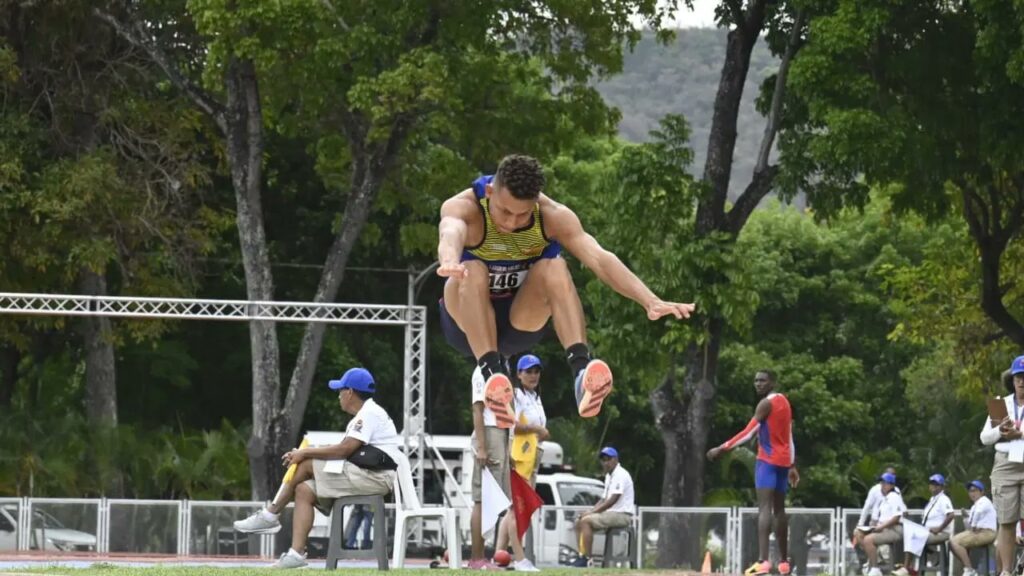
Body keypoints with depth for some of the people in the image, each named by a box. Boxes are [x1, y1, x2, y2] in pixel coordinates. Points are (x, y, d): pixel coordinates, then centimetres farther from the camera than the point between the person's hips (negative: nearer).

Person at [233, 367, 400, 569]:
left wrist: (305, 453, -11)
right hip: (364, 477, 10)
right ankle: (296, 553, -9)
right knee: (304, 490, 0)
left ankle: (270, 516, -3)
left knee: (306, 465, -13)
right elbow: (345, 450, 15)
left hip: (376, 477, -10)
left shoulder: (370, 414, -11)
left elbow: (344, 450, -19)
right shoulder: (362, 416, 22)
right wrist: (305, 453, 4)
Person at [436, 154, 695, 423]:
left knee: (554, 268, -29)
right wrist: (449, 261, -73)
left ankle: (582, 369, -44)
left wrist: (650, 302, -47)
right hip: (469, 324, -2)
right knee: (472, 272, -34)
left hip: (522, 322, 2)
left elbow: (598, 258, -31)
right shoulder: (463, 208, -24)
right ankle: (492, 374, -49)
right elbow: (451, 233, -48)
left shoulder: (553, 216, -18)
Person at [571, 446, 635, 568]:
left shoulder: (620, 475, -13)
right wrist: (590, 511, 3)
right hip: (610, 513, 10)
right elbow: (604, 499, 21)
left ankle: (586, 559, -26)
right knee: (579, 522, 5)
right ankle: (581, 556, -2)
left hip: (622, 515, -10)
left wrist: (592, 512, -19)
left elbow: (612, 500, -21)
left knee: (586, 521, -24)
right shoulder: (609, 476, 19)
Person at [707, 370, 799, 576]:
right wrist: (792, 466, 26)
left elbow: (748, 433, -19)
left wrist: (722, 448, -20)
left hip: (768, 460, -9)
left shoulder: (766, 404, -11)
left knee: (764, 507, -18)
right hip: (784, 460, 9)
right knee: (779, 509, 17)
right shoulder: (784, 402, 17)